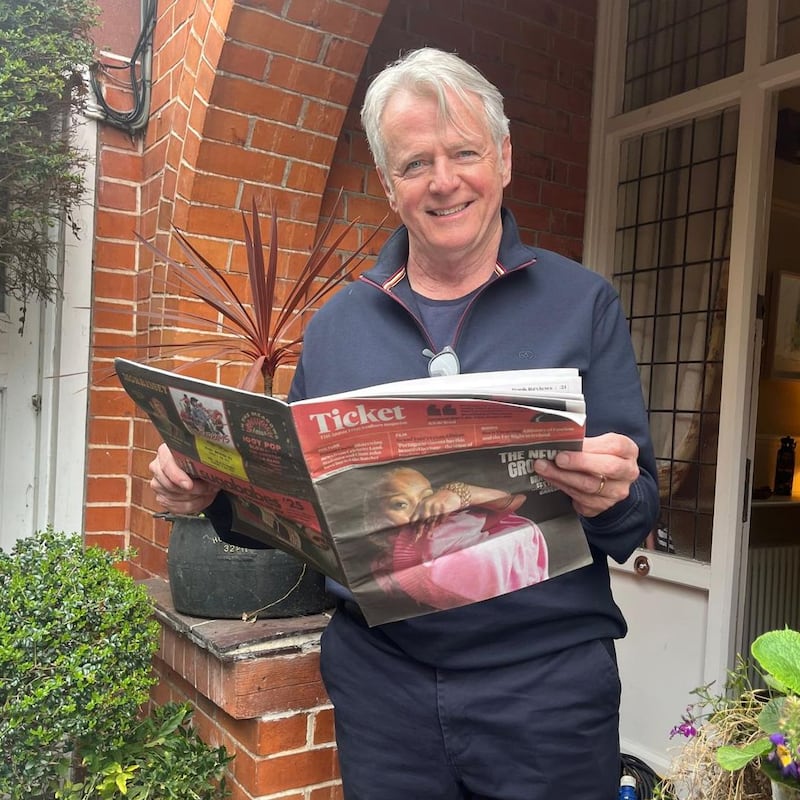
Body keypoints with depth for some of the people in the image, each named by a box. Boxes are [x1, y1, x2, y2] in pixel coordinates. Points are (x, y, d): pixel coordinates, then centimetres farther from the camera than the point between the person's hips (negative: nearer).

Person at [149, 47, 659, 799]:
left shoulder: (583, 303, -2)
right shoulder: (337, 322, 5)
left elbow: (637, 514, -2)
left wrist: (611, 498, -24)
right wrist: (214, 489, -9)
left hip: (545, 683, -1)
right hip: (379, 681, 2)